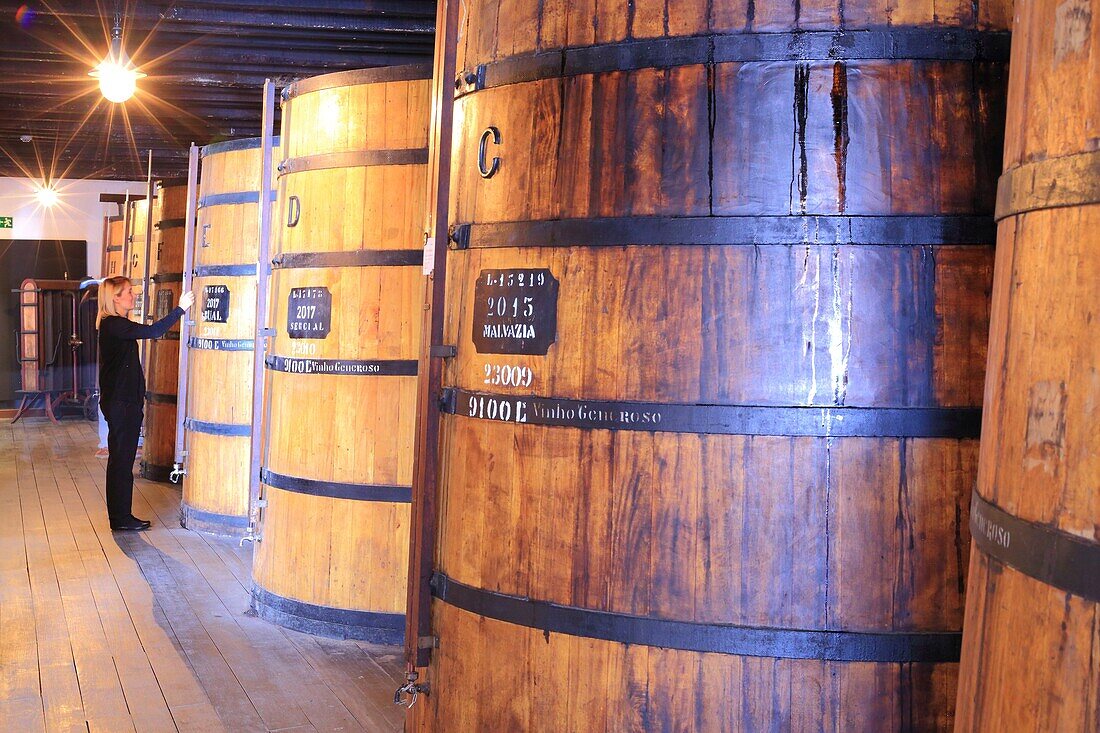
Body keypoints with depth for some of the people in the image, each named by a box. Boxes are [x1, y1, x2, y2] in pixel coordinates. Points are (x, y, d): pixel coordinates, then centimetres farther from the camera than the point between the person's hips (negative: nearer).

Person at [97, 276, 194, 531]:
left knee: (122, 459, 13)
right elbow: (153, 331, -26)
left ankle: (121, 515, 20)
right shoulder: (114, 325, -16)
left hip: (125, 401, 10)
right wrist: (180, 308, -20)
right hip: (120, 403, -10)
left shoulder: (114, 325, 16)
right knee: (121, 459, -4)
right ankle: (120, 517, 3)